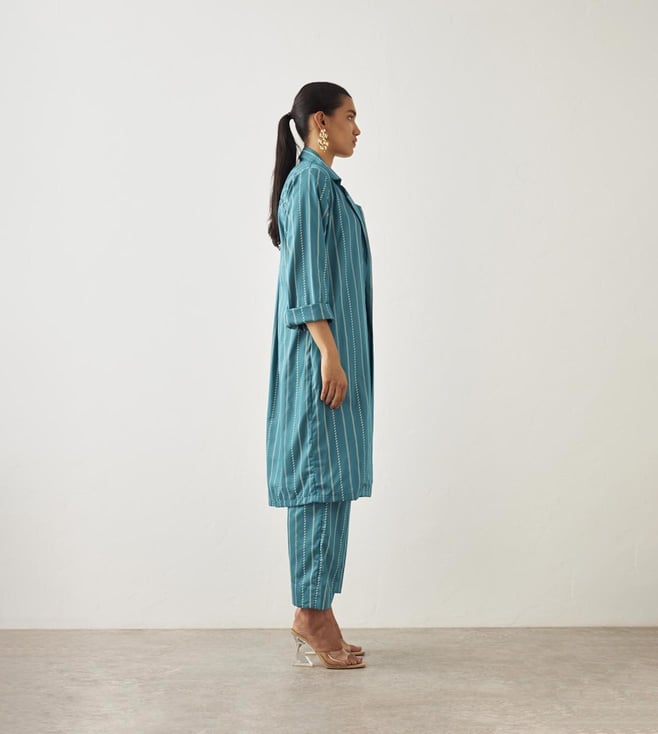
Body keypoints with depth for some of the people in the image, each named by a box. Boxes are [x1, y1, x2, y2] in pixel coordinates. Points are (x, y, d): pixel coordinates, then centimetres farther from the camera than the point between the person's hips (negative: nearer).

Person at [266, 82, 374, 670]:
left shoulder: (323, 183, 20)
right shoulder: (310, 182, -10)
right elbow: (307, 279, -18)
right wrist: (329, 356, -22)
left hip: (337, 350, 10)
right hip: (321, 350, -10)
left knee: (332, 481, 10)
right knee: (321, 476, -6)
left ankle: (314, 612, 17)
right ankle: (314, 618, 2)